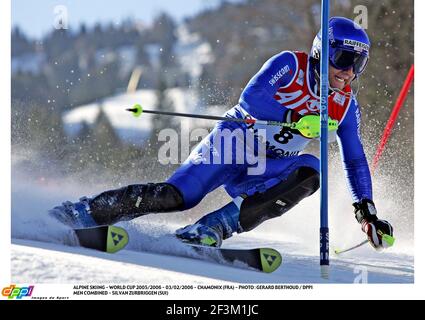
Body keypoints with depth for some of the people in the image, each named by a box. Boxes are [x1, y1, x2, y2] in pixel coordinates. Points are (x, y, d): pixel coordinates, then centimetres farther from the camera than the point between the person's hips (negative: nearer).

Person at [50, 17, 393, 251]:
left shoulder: (346, 105, 5)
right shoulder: (290, 64, -9)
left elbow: (355, 159, 14)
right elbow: (250, 98, -22)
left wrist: (367, 209, 5)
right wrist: (299, 121, -30)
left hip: (266, 169, 4)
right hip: (233, 142, -4)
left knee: (311, 168, -29)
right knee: (177, 196, -26)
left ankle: (215, 227, -33)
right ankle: (87, 211, -11)